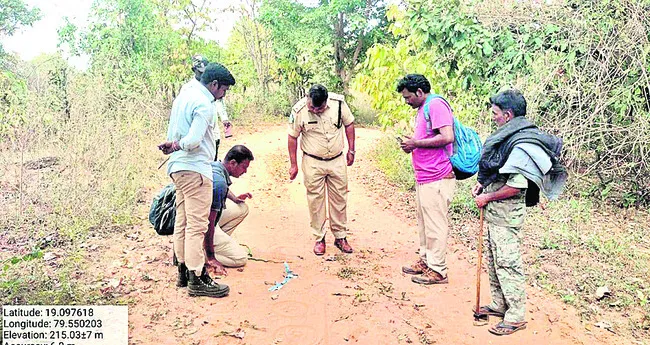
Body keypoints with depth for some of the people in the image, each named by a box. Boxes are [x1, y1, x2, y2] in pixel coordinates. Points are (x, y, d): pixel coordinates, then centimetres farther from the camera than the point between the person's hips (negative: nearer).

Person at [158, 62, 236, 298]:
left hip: (178, 168, 10)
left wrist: (173, 144, 2)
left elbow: (172, 133, 17)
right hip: (195, 169, -10)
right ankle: (196, 279, 1)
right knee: (197, 225, -5)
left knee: (182, 221, 15)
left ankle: (183, 271, 25)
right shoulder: (203, 104, -14)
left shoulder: (183, 95, 16)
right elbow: (194, 141, -22)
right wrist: (178, 146, -6)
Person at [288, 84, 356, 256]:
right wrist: (293, 165, -1)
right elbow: (292, 137, -5)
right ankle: (319, 238, 18)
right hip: (313, 163, -2)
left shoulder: (339, 102, -12)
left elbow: (349, 124, 4)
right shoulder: (299, 110, -16)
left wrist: (351, 150, 4)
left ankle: (340, 236, 22)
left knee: (339, 198, 8)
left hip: (337, 160, 2)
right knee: (316, 200, 4)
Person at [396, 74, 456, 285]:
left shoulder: (436, 105, -12)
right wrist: (411, 145, 8)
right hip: (423, 178, 10)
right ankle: (425, 261, 29)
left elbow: (447, 137, -23)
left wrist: (416, 143, -14)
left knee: (435, 225, -2)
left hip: (437, 178, -10)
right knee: (424, 222, 17)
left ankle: (437, 271, 8)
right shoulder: (422, 110, 19)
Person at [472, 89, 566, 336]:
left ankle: (516, 316, 12)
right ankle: (500, 305, 32)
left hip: (506, 215, -10)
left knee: (507, 263, -1)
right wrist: (482, 184, 8)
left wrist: (487, 197, -15)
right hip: (494, 213, 10)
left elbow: (516, 186, -25)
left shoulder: (521, 144, -20)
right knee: (493, 260, 18)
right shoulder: (508, 136, 10)